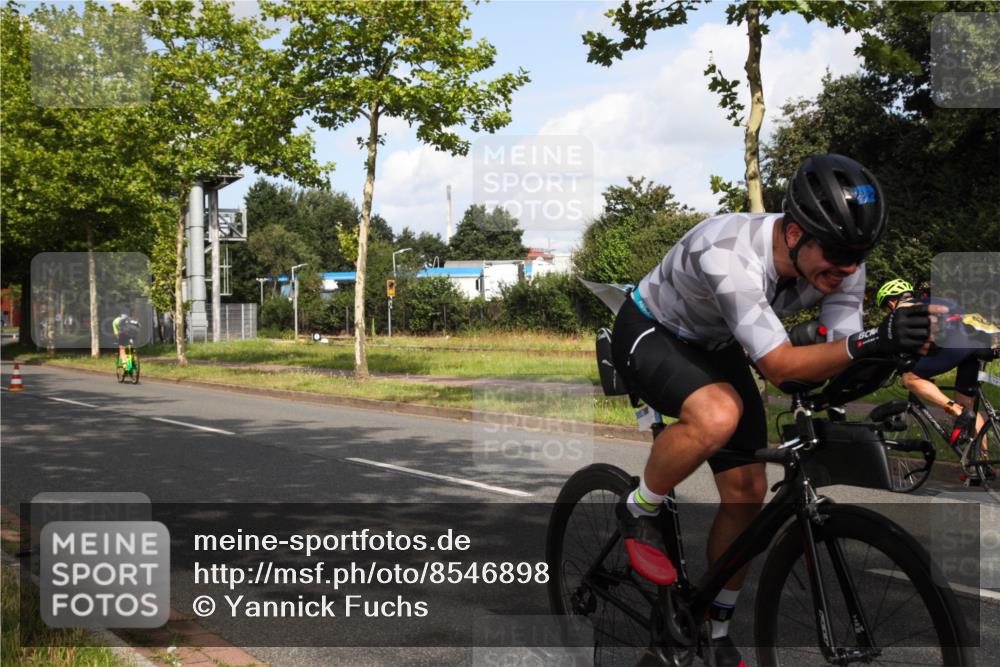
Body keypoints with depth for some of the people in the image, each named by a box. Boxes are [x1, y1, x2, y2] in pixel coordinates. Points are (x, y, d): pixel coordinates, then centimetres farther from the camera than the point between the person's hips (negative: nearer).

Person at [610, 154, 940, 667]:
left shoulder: (840, 265, -19)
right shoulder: (730, 255, -40)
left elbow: (839, 360, -16)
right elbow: (779, 366, -40)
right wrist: (868, 343, -54)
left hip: (715, 349, 7)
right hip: (650, 333, -6)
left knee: (747, 493, 0)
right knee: (719, 415, -38)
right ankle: (638, 513, -9)